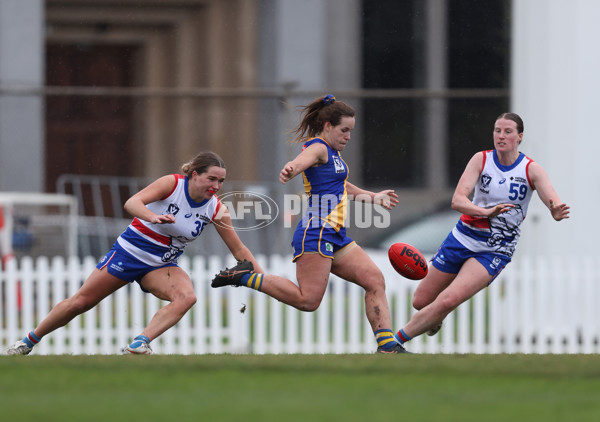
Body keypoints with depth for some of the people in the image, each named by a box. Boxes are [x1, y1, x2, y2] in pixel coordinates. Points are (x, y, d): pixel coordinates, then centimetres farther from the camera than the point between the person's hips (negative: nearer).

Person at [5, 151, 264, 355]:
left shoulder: (217, 210, -9)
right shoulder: (172, 184, -19)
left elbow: (239, 250, -3)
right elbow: (132, 203, -32)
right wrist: (153, 216, -52)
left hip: (161, 266, 3)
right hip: (130, 251, -3)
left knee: (187, 296, -29)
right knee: (80, 302, 1)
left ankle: (139, 344, -38)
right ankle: (29, 341, 21)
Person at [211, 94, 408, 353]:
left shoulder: (333, 152, 22)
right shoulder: (318, 147, -8)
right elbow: (299, 162, -33)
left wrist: (373, 197, 54)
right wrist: (289, 171, -57)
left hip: (335, 236, 10)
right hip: (316, 233, -10)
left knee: (374, 279, -1)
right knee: (308, 300, -17)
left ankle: (387, 345, -3)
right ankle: (246, 276, -5)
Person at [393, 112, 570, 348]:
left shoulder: (531, 170, -9)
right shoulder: (481, 160, -7)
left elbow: (554, 203, -23)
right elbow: (457, 200, -18)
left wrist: (557, 212, -48)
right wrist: (486, 212, -38)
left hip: (495, 251, -3)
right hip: (463, 238, 3)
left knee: (447, 302, -22)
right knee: (421, 302, 8)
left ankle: (396, 340, -9)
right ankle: (435, 320, 44)